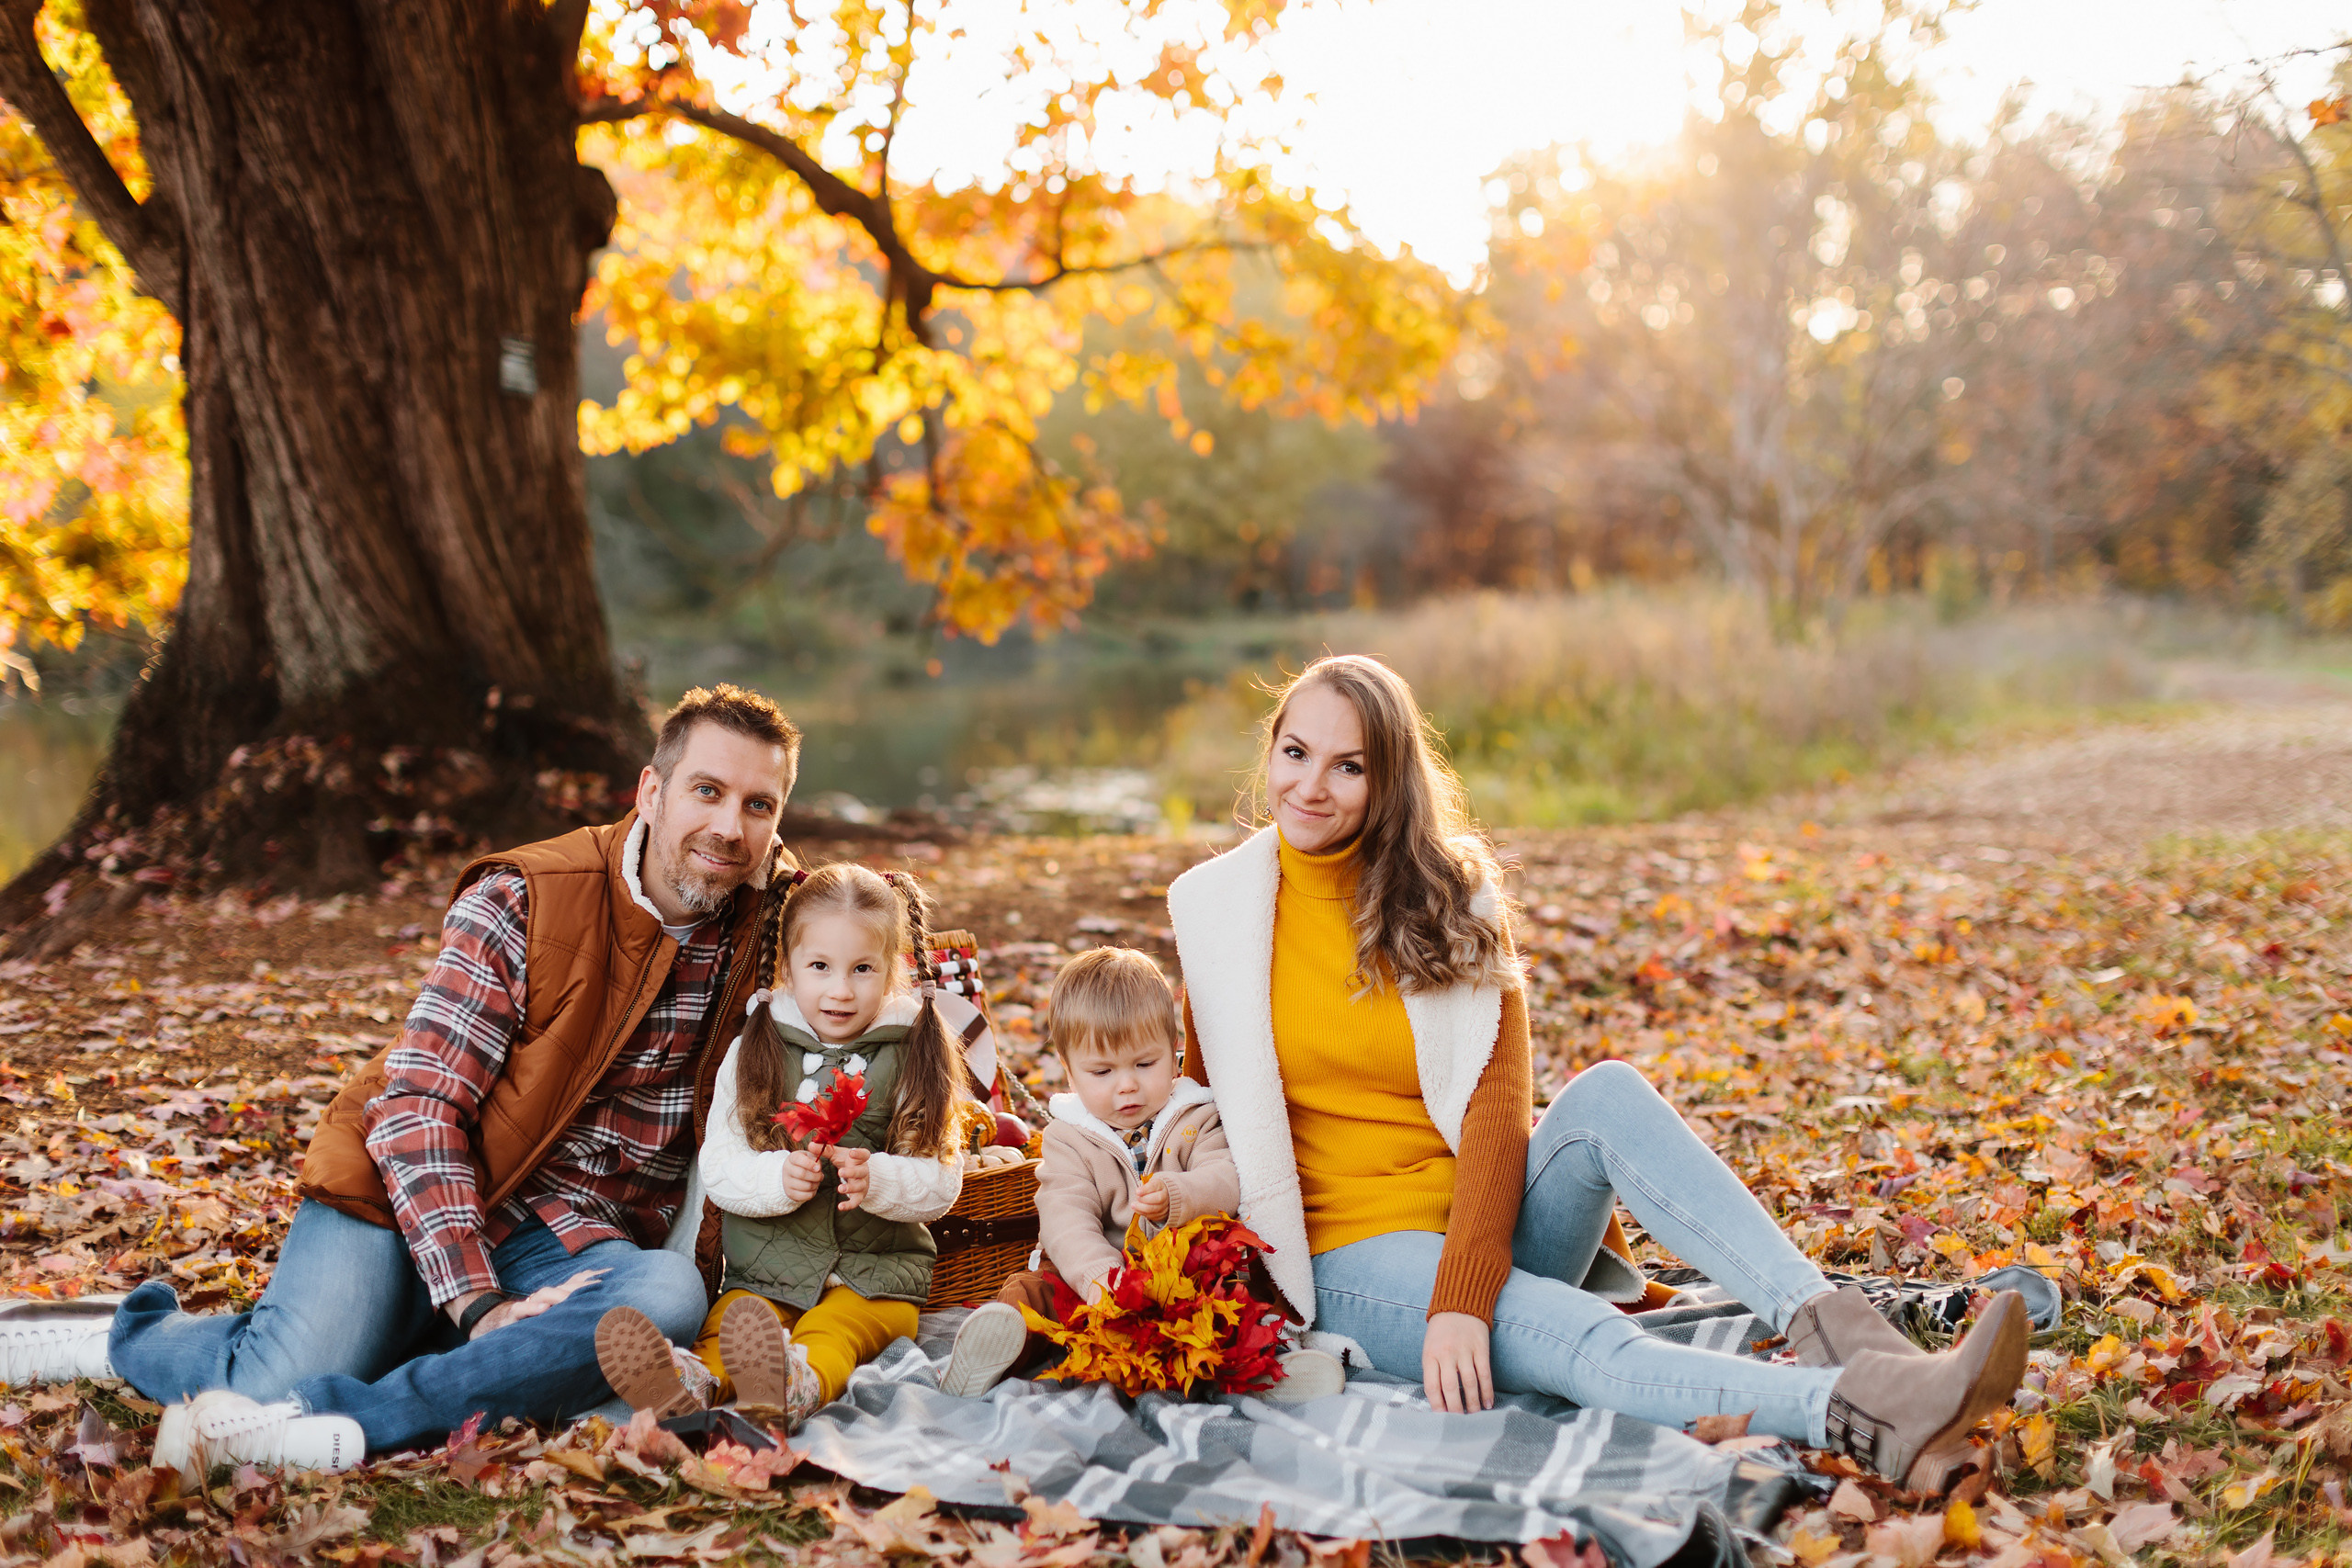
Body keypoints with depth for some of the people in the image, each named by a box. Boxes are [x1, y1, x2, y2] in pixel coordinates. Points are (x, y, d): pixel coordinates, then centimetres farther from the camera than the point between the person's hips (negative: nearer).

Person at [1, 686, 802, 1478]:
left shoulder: (759, 929, 2)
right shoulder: (519, 903, -9)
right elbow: (419, 1107, -13)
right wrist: (478, 1306, -23)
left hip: (569, 1242, 2)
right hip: (407, 1196, -2)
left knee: (669, 1296, -31)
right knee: (283, 1385, -23)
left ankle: (350, 1418, -33)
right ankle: (138, 1333, 13)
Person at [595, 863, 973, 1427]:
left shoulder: (913, 1059, 4)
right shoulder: (754, 1053, 7)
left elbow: (942, 1182, -1)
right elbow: (717, 1166, 2)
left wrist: (877, 1180, -22)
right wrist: (777, 1178, -20)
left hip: (877, 1267, -2)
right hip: (767, 1265, 2)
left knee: (835, 1329, -34)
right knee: (732, 1319, -29)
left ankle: (799, 1385, -62)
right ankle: (693, 1380, -57)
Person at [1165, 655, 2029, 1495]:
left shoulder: (1452, 899, 0)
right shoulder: (1214, 907, -1)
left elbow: (1497, 1105, -11)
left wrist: (1463, 1297, -25)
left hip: (1485, 1238, 3)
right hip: (1353, 1259, -2)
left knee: (1606, 1093, -29)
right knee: (1578, 1337, -33)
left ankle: (1832, 1327, -42)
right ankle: (1869, 1416, -54)